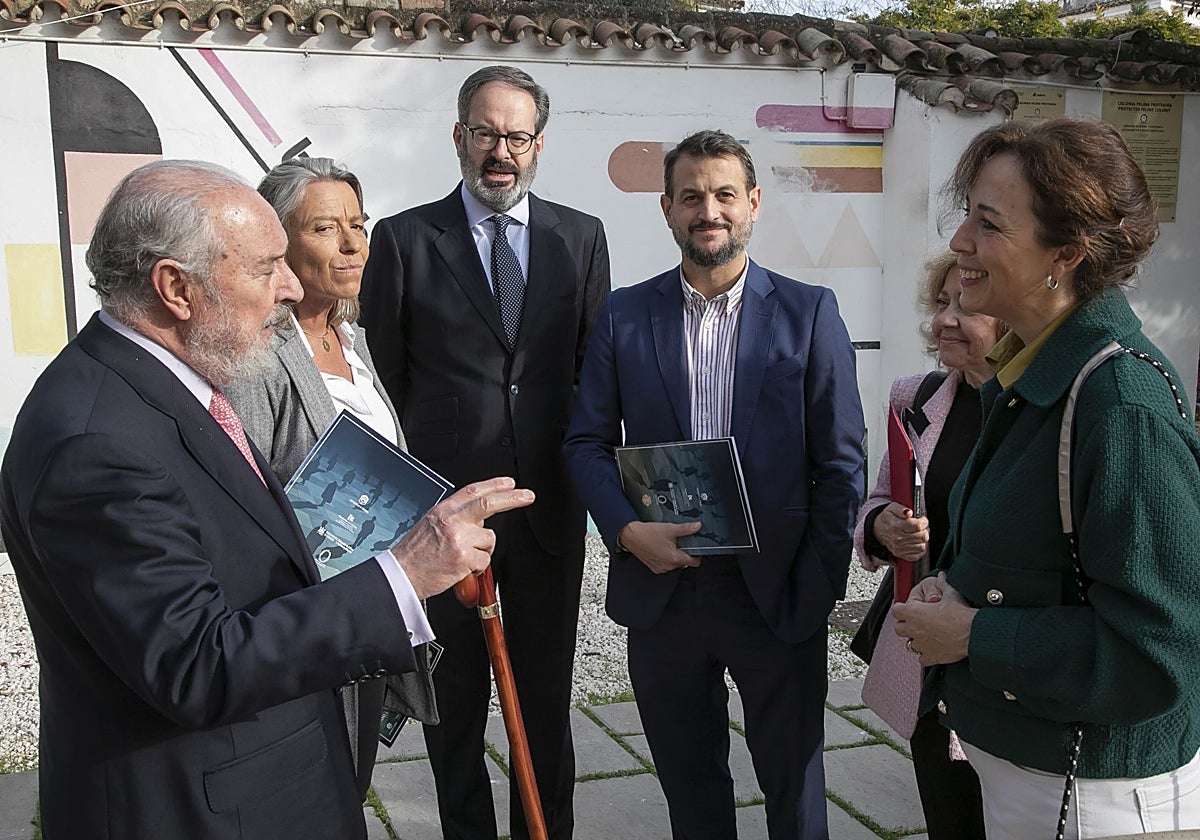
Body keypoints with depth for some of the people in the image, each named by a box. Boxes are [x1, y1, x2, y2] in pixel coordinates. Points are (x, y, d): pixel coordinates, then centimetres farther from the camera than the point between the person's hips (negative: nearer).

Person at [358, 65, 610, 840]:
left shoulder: (581, 238, 5)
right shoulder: (403, 239, -2)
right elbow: (383, 378, 1)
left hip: (548, 503, 2)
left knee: (547, 693, 15)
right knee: (456, 697, 12)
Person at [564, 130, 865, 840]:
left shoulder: (810, 312, -2)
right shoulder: (623, 316, 3)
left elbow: (841, 462, -3)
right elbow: (588, 442, 4)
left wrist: (822, 586, -7)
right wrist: (627, 529, -13)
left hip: (778, 595, -1)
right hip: (660, 589, 2)